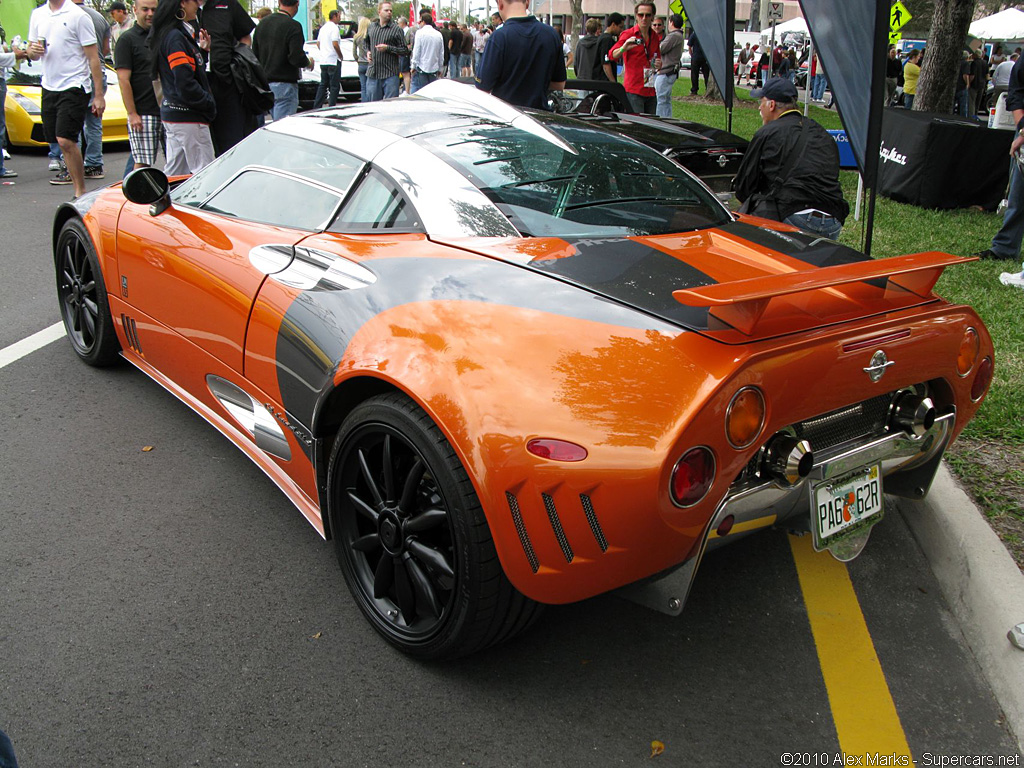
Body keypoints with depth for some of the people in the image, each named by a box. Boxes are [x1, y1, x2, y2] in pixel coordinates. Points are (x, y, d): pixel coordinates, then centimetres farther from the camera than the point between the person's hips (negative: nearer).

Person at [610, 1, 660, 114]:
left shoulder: (656, 37, 15)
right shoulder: (628, 34, -3)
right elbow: (611, 55, -14)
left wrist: (658, 64, 4)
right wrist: (624, 48, -35)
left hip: (651, 91, 6)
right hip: (633, 91, -6)